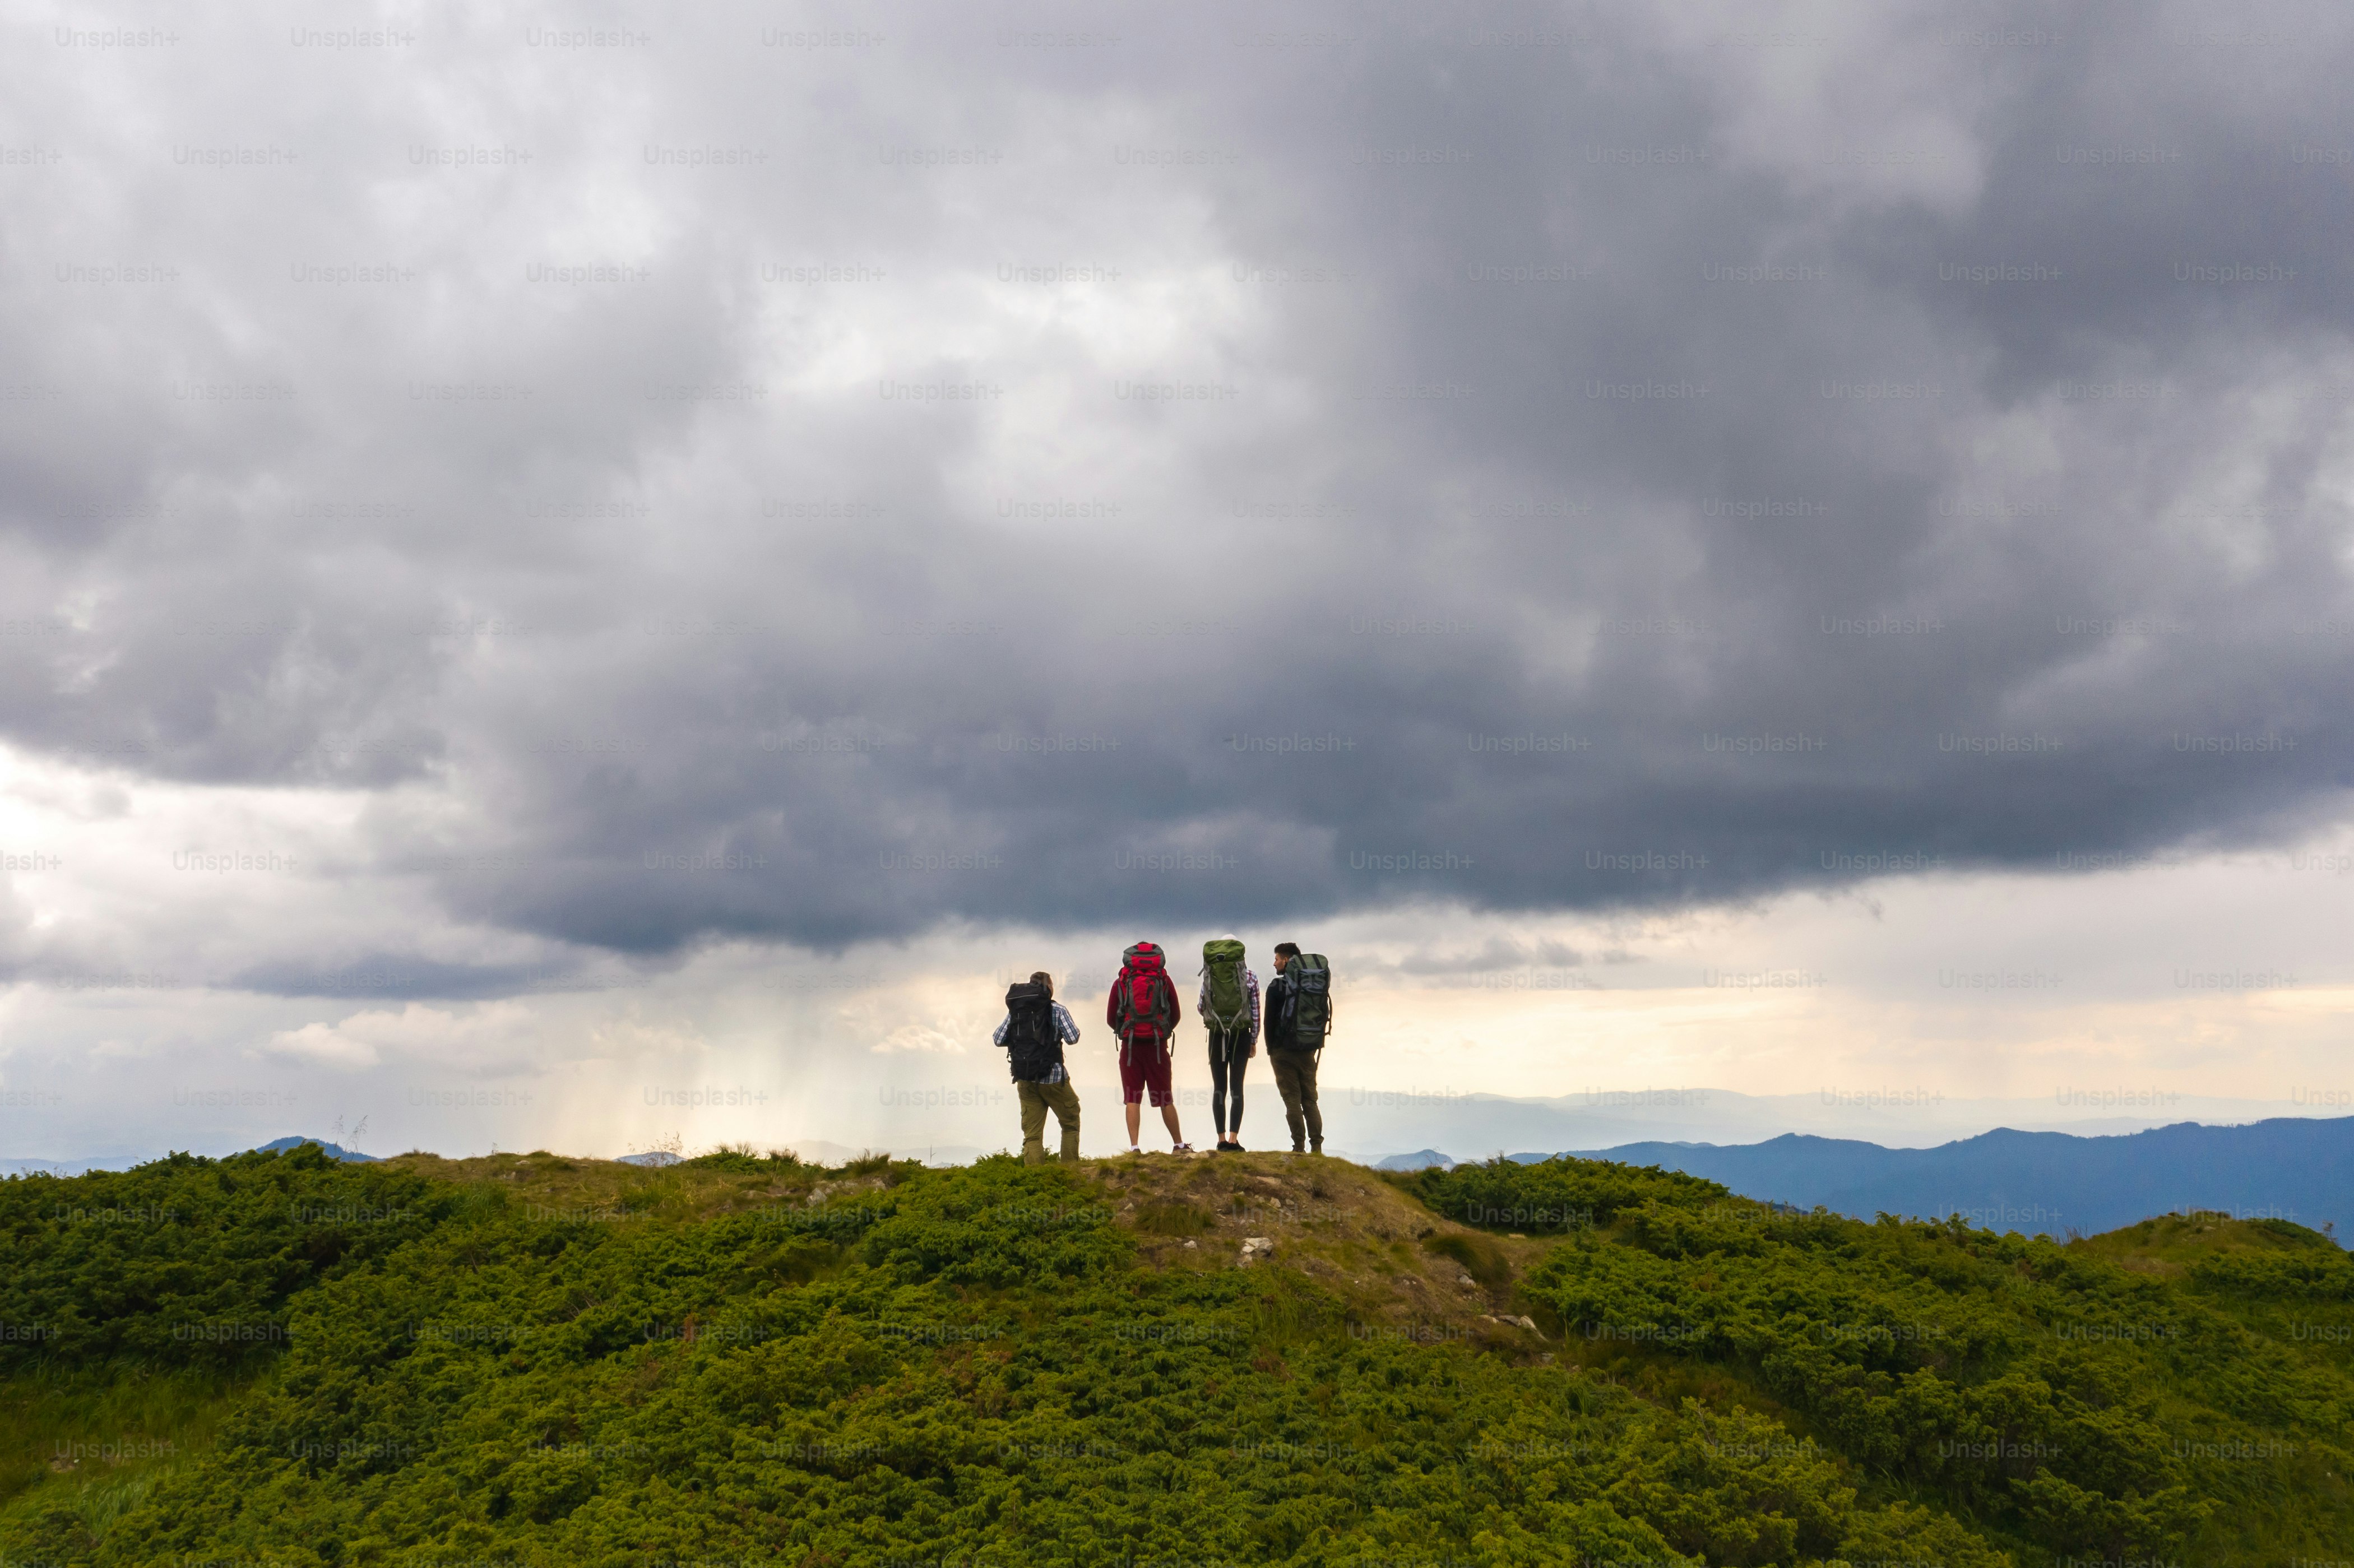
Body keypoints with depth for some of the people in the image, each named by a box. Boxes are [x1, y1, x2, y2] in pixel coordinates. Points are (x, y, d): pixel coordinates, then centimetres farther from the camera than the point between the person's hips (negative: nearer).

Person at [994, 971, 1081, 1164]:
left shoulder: (1015, 1010, 6)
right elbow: (1072, 1038, -9)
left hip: (1025, 1081, 3)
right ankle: (1070, 1168, 8)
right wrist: (1066, 1030, 12)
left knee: (1032, 1133, 5)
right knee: (1071, 1123, 13)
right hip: (1053, 1078, -3)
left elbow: (999, 1040, 4)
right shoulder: (1057, 1010, -5)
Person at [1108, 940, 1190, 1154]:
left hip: (1130, 1046, -1)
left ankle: (1134, 1147, -6)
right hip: (1158, 1045, 1)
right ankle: (1179, 1145, 14)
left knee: (1132, 1099, 2)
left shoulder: (1121, 981, 6)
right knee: (1165, 1100, 8)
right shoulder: (1164, 980, 7)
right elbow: (1176, 1016, 12)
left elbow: (1111, 1018, 8)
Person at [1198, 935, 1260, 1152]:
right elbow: (1256, 1011, -1)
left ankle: (1222, 1139, 4)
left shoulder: (1209, 976, -1)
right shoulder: (1250, 977, -2)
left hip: (1217, 1036, 0)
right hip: (1241, 1036, 0)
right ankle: (1233, 1138, -5)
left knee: (1219, 1087, 6)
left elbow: (1200, 1008, 0)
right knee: (1237, 1086, 3)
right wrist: (1254, 1041, 8)